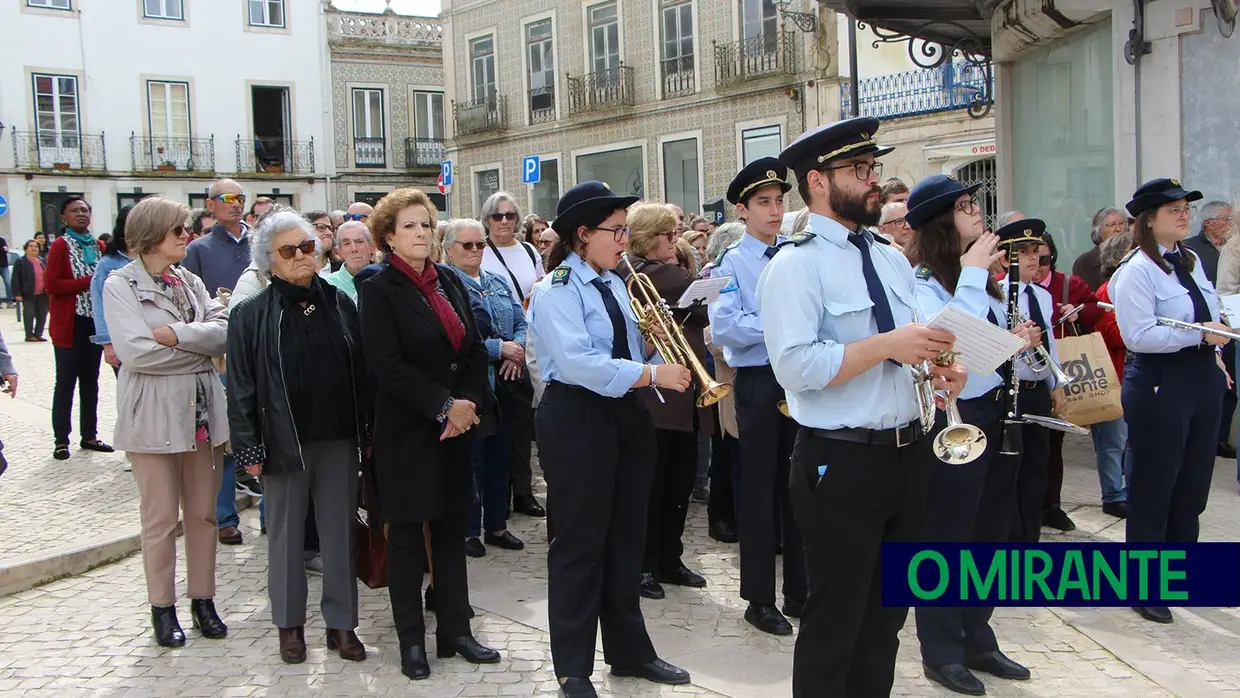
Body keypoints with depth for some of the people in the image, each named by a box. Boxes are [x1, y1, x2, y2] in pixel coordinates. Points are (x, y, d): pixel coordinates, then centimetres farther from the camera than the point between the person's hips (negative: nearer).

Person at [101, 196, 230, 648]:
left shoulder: (190, 281, 10)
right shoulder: (120, 285, -5)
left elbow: (222, 332, -3)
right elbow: (134, 351, -17)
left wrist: (174, 335, -18)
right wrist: (198, 345, -9)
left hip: (202, 408, 5)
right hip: (154, 415, -5)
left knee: (203, 512, 10)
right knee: (161, 518, 3)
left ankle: (203, 599, 22)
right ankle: (163, 607, 16)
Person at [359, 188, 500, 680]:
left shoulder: (450, 282, 10)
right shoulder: (378, 291, -7)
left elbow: (474, 348, 8)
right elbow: (386, 365, -16)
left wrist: (468, 402, -8)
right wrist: (443, 405, -18)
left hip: (457, 425, 5)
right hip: (406, 432, -5)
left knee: (452, 528, 10)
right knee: (406, 533, 5)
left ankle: (455, 630, 20)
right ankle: (411, 639, 15)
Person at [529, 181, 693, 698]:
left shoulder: (615, 284, 12)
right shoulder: (556, 290, -14)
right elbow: (580, 363, -26)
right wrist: (653, 374, -26)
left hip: (627, 416, 8)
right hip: (576, 420, -8)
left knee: (626, 539, 15)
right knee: (580, 544, 1)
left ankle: (629, 651, 30)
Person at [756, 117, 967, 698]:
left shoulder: (893, 260, 13)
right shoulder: (795, 265, -12)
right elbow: (795, 367, -23)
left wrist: (940, 369, 0)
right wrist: (886, 345, -24)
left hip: (908, 452, 8)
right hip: (842, 463, -7)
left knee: (886, 617, 20)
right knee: (835, 626, 5)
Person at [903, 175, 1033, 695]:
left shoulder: (979, 277, 10)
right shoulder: (920, 281, -16)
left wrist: (1015, 341, 1)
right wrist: (973, 273, -25)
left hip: (996, 415, 9)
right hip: (952, 422, -9)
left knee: (989, 534, 17)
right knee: (947, 538, 3)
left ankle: (977, 641, 32)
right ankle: (941, 653, 18)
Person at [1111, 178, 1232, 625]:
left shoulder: (1191, 261, 12)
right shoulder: (1136, 270, -14)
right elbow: (1137, 335, -24)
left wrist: (1214, 355, 10)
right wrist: (1199, 336, -23)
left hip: (1203, 381, 8)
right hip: (1160, 386, -8)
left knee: (1193, 486, 16)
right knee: (1153, 488, 2)